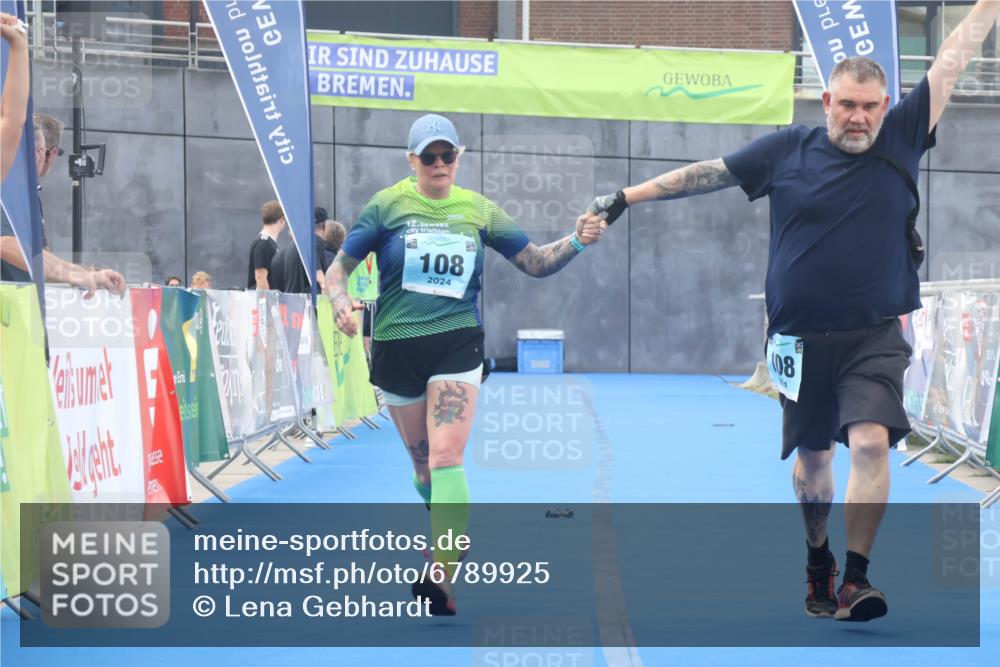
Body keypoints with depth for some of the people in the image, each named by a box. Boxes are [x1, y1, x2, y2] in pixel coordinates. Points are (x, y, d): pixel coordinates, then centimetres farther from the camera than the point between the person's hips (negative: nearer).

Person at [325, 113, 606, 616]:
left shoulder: (478, 210, 5)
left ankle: (439, 578, -20)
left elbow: (535, 263, 9)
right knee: (422, 460, 12)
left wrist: (576, 242, -9)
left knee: (446, 458, -16)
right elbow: (339, 267, 0)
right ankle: (441, 531, 40)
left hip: (458, 343, -1)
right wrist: (341, 303, -22)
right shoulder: (388, 206, 0)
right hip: (396, 348, 1)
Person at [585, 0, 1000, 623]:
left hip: (875, 337, -1)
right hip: (802, 338, 1)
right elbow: (707, 173, 9)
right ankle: (818, 565, 33)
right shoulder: (788, 150, 0)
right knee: (813, 455, 12)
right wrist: (627, 197, 12)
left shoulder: (900, 139, 0)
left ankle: (856, 578, -15)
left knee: (872, 442, -19)